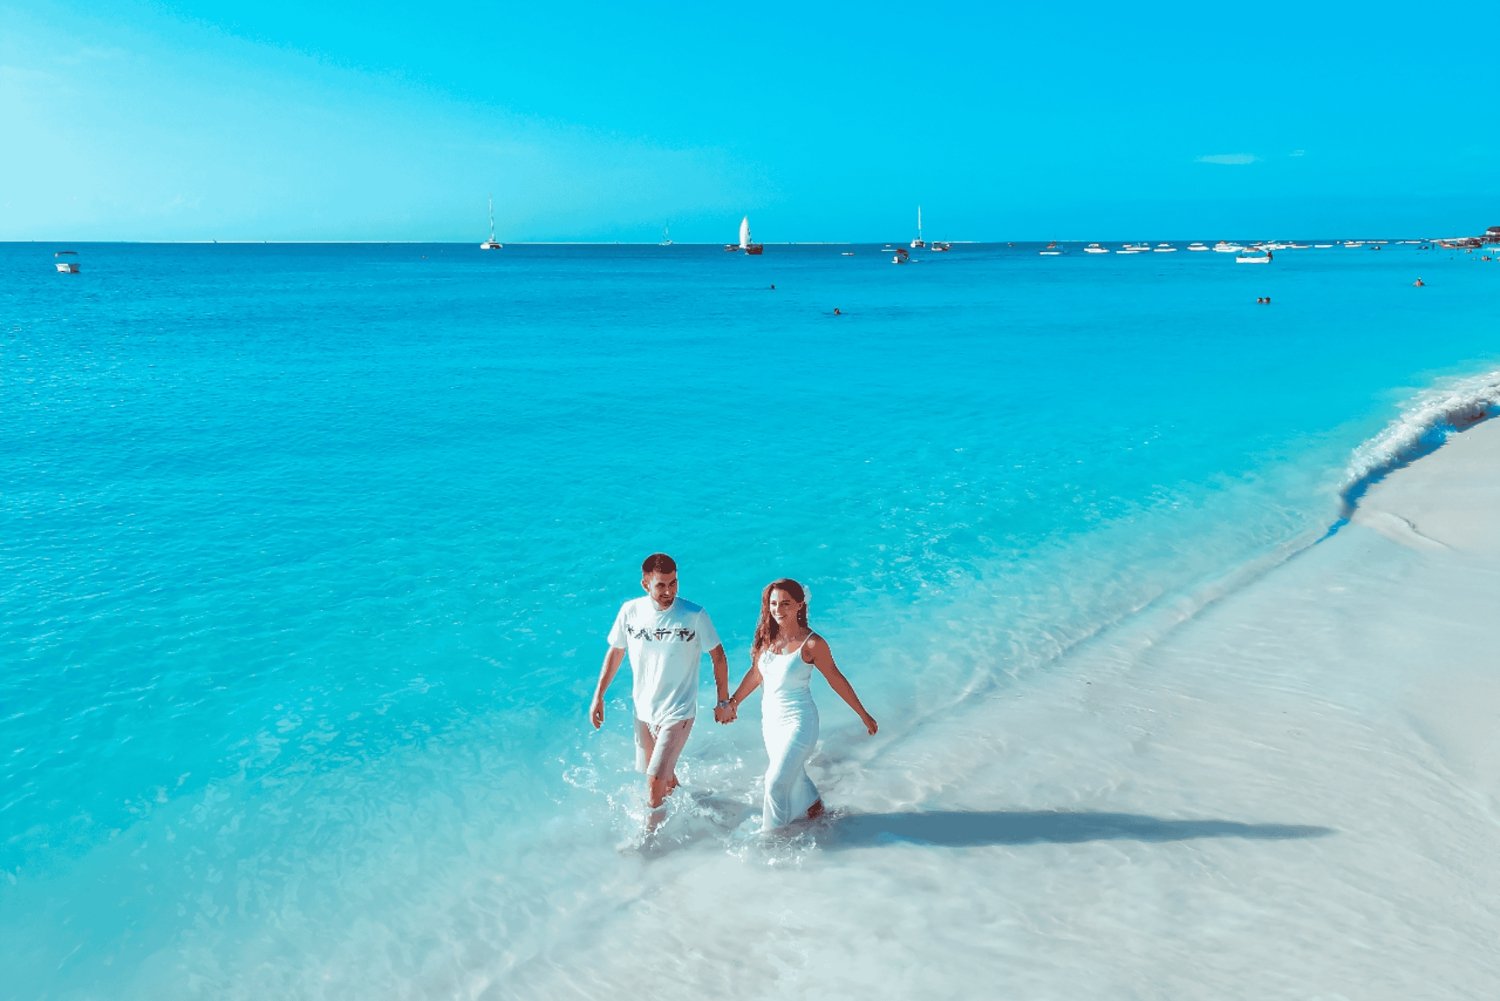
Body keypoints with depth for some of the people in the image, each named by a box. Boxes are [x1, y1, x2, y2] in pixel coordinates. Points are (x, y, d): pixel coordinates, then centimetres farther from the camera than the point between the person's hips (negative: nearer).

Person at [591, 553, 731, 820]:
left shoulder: (695, 616, -19)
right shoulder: (630, 611, -10)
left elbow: (718, 657, -7)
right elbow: (615, 652, 5)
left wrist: (723, 702, -2)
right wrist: (598, 696, 5)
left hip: (677, 713, -4)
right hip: (643, 711, 4)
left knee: (655, 781, -10)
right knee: (664, 775, 22)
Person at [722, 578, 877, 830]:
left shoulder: (812, 643, -18)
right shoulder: (767, 636, -3)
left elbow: (836, 679, -9)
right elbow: (756, 673, 12)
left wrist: (863, 715, -2)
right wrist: (733, 702, 17)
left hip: (798, 722, -6)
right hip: (770, 719, 6)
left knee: (776, 782, -7)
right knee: (792, 776, 21)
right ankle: (813, 806, 48)